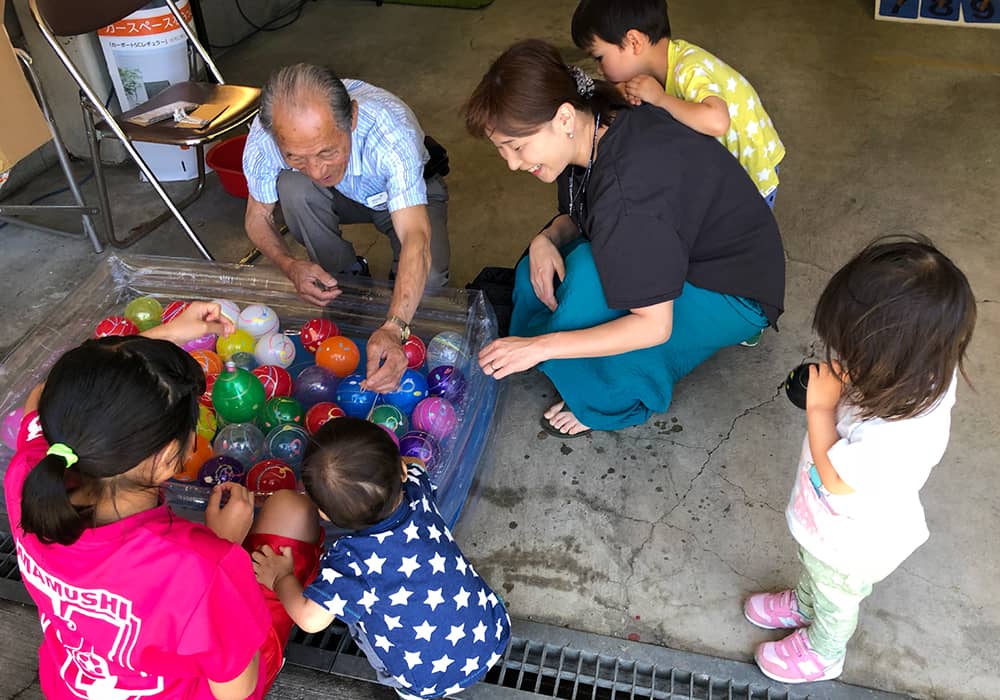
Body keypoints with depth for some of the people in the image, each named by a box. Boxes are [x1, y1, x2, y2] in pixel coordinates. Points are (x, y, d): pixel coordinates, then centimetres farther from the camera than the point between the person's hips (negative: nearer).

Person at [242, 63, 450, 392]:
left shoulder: (391, 128, -43)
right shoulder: (264, 135, -33)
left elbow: (416, 236, -50)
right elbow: (258, 216, -15)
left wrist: (393, 328, -63)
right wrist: (290, 265, -36)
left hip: (408, 193, -3)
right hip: (342, 198, 3)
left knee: (429, 279, -31)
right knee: (293, 188, -31)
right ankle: (347, 277, -5)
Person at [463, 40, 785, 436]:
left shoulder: (626, 184, -37)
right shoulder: (596, 126, -12)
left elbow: (654, 327, -32)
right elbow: (576, 216, 9)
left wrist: (540, 346, -31)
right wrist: (547, 238, -15)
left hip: (737, 296, -8)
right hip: (684, 257, 8)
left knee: (590, 278, -31)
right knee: (537, 274, -8)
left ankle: (616, 400, -6)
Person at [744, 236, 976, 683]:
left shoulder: (896, 440, -49)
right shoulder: (914, 372, -27)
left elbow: (835, 478, -32)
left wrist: (821, 407, -30)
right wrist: (829, 386, -23)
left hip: (852, 544, -6)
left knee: (835, 598, 28)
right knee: (810, 566, 36)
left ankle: (822, 651, 59)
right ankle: (803, 605, 67)